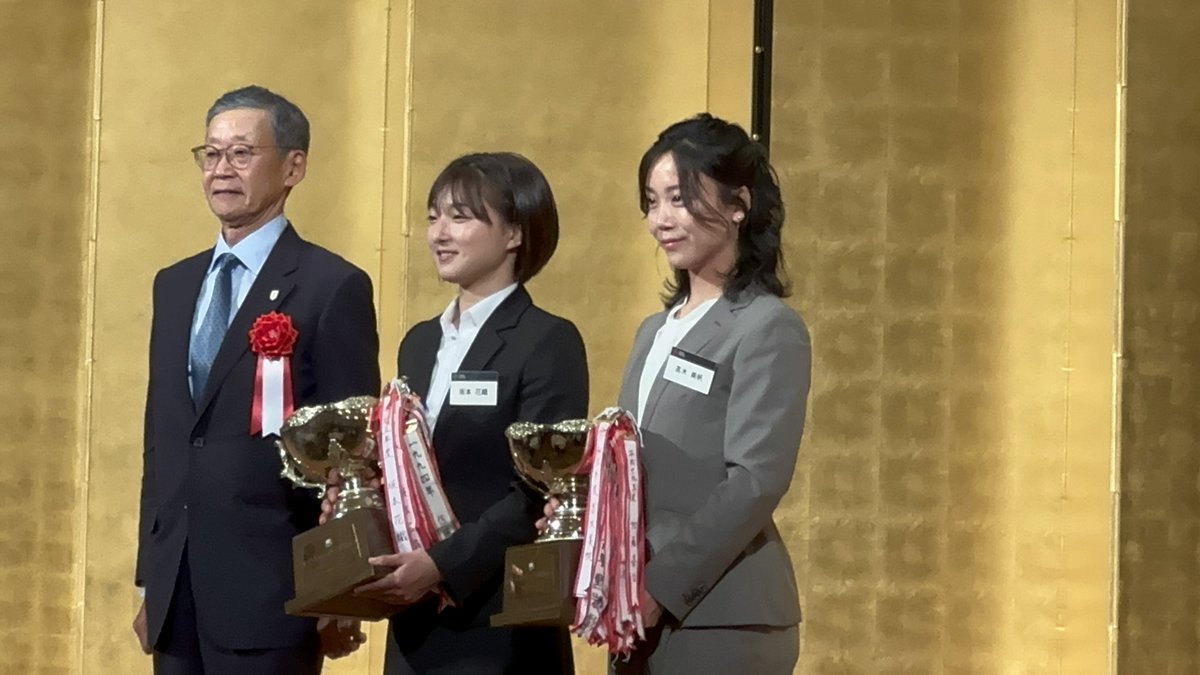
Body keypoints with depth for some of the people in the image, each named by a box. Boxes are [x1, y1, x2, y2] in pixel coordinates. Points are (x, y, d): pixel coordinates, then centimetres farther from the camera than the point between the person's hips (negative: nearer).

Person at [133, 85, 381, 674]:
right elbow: (161, 438, 17)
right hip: (177, 590, 6)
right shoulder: (174, 284, 15)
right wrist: (151, 580, 14)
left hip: (269, 591, -6)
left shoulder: (333, 287, -5)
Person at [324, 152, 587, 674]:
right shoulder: (419, 343, 16)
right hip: (415, 623, 7)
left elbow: (542, 494, -14)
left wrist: (444, 565, -23)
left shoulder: (548, 342, -7)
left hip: (499, 628, -7)